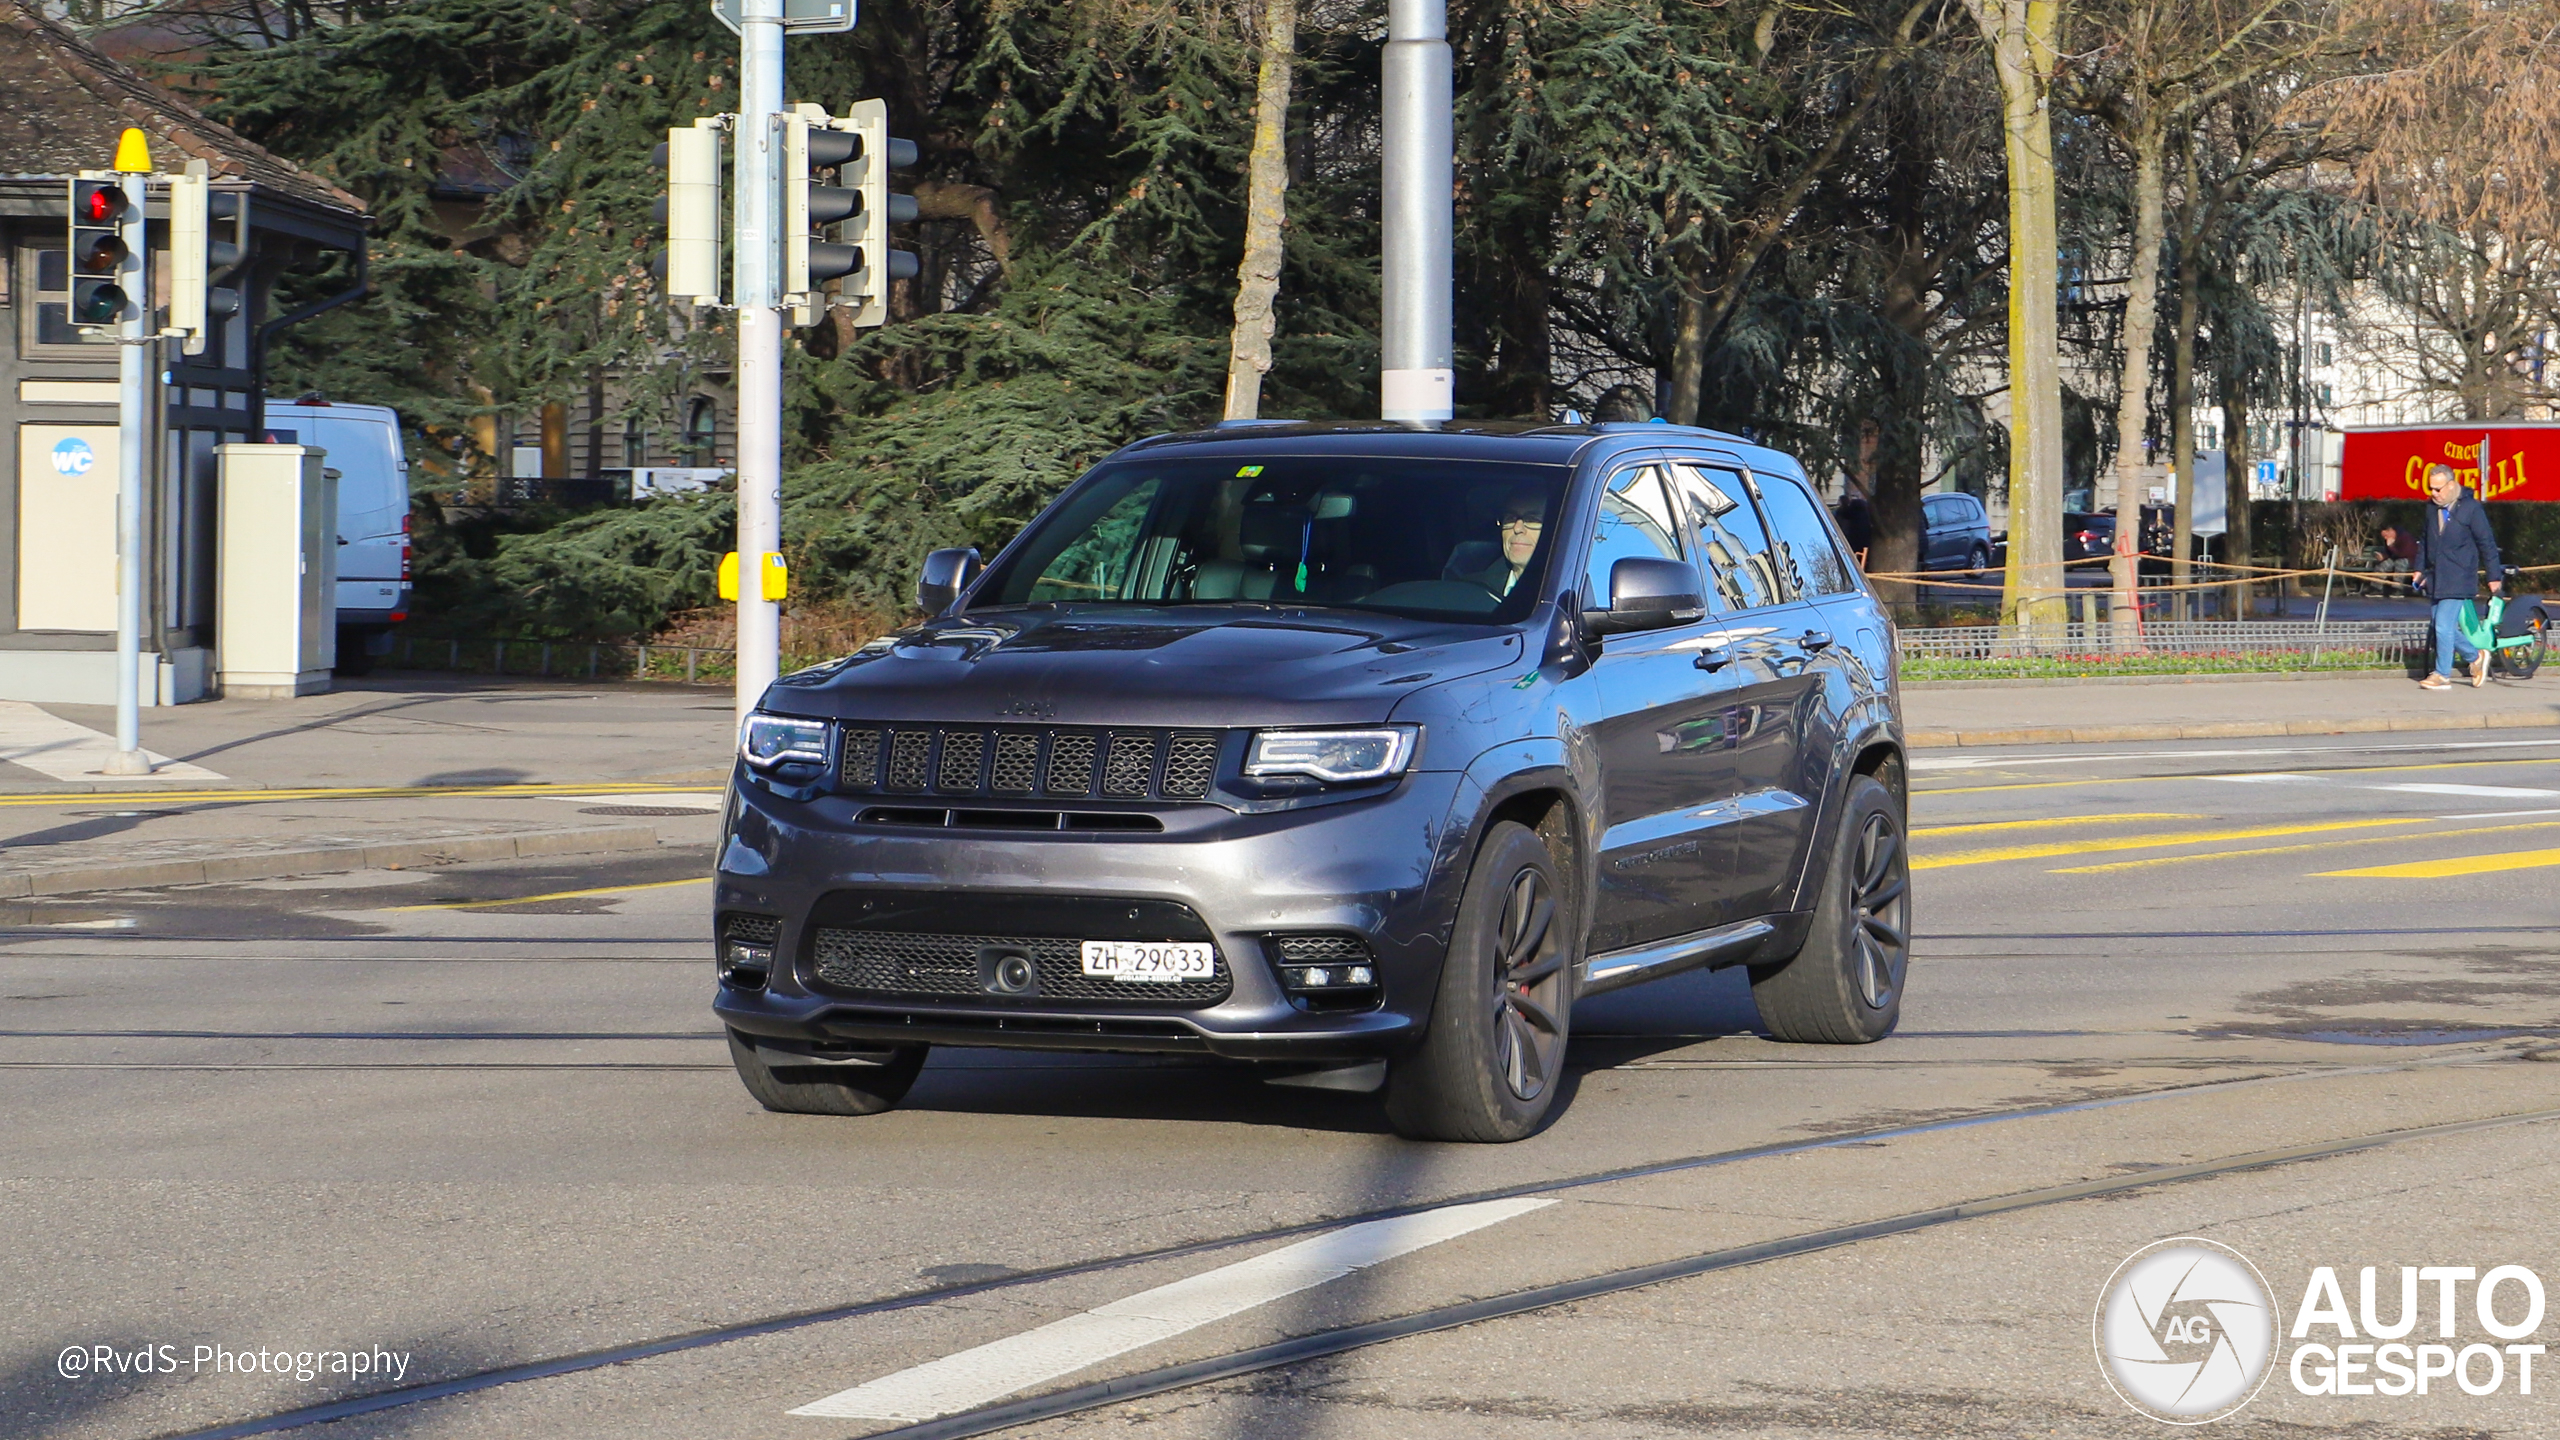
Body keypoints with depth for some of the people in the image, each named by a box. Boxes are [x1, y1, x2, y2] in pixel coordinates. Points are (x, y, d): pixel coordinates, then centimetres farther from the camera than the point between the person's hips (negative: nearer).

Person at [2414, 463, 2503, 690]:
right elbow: (2424, 540, 22)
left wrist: (2494, 577, -1)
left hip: (2458, 580, -6)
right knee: (2444, 627, 8)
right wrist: (2420, 569, 18)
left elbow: (2486, 543, -3)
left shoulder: (2472, 508, -8)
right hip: (2434, 578, 6)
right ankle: (2476, 657, 28)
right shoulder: (2431, 509, 9)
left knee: (2444, 626, -11)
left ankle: (2443, 675, -3)